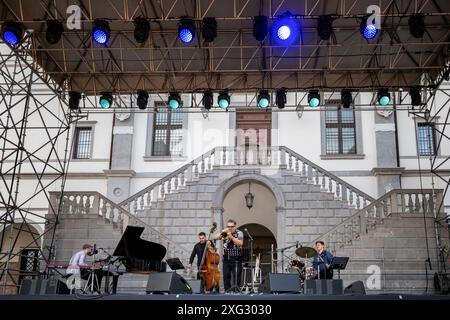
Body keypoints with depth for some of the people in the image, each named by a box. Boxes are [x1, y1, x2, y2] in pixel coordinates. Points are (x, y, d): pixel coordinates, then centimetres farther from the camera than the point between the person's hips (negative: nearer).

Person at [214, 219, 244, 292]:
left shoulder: (239, 233, -1)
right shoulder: (225, 233, 10)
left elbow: (240, 243, -16)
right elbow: (215, 238, -1)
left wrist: (231, 237, -21)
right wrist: (222, 232, -15)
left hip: (236, 259, -4)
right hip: (226, 259, 4)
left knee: (236, 277, -5)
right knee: (226, 277, 5)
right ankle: (227, 292, 13)